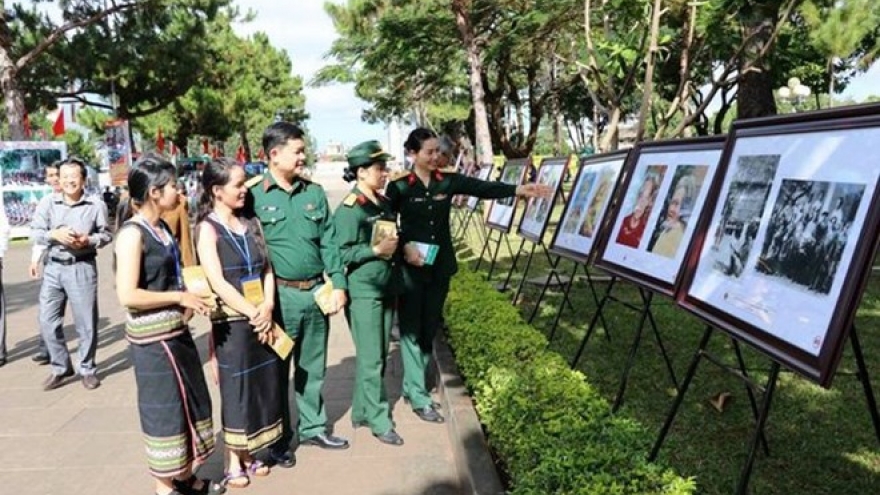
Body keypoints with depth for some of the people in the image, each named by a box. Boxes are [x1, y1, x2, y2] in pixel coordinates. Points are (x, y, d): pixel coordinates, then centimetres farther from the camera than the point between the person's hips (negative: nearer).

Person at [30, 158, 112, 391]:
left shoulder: (96, 205, -2)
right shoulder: (48, 204, 3)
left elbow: (106, 234, 3)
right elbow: (35, 231, 2)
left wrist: (89, 240, -16)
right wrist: (55, 234, -17)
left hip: (82, 268, -3)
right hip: (53, 267, 3)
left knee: (85, 322, 3)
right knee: (47, 320, 6)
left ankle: (88, 369, 19)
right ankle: (60, 367, 24)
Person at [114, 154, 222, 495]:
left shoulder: (162, 228, 9)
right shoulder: (133, 234, -17)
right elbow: (127, 295, -24)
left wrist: (188, 301, 4)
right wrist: (179, 297, -17)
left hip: (177, 331, 9)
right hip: (152, 338, -9)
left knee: (190, 402, 16)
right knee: (163, 409, 4)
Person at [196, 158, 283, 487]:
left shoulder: (251, 224, 8)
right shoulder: (208, 229, -9)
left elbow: (267, 269, 6)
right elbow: (218, 283, -16)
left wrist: (267, 308, -9)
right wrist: (253, 313, -15)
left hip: (262, 319, 5)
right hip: (231, 322, -5)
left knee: (261, 386, 12)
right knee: (236, 389, 5)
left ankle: (248, 454, 28)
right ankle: (233, 462, 21)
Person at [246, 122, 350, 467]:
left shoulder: (314, 193, 7)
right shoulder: (254, 195, -7)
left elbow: (328, 242, 8)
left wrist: (338, 284, 1)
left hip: (316, 291, 4)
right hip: (280, 294, -4)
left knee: (313, 366, 16)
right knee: (277, 368, 8)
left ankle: (312, 427, 32)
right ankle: (279, 439, 23)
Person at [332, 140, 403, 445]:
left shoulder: (384, 204, 11)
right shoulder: (349, 209, -13)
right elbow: (340, 253, -16)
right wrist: (375, 250, -21)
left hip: (385, 289, 8)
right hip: (362, 293, -8)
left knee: (378, 355, 14)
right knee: (371, 359, -1)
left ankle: (361, 411, 28)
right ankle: (378, 421, 10)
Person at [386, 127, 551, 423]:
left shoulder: (447, 182, 3)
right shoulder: (400, 187, -7)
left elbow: (483, 188, -6)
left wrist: (518, 190, -17)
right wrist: (404, 246, -18)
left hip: (440, 267, 5)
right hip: (411, 269, -4)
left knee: (430, 329, 12)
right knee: (412, 331, 0)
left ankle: (411, 386, 28)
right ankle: (419, 398, 7)